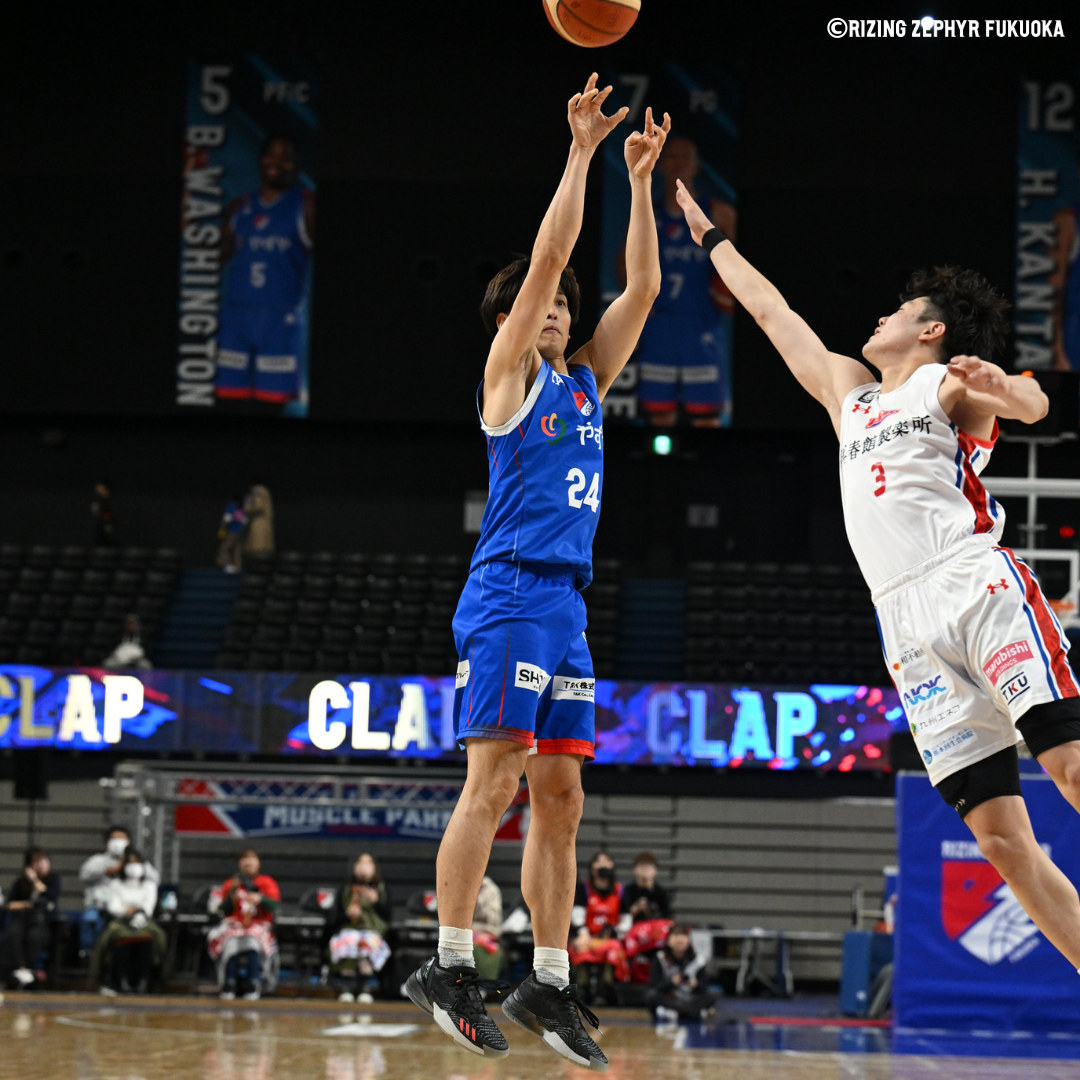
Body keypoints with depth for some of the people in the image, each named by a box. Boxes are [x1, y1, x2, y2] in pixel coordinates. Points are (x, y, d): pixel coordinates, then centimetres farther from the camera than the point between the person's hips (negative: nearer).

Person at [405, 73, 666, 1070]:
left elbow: (642, 287, 17)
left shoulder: (588, 381, 21)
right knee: (494, 781, -13)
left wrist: (641, 181, 12)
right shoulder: (509, 373, 2)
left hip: (567, 604, 8)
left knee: (560, 798, 4)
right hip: (509, 593, -7)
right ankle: (449, 966, -11)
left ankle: (549, 986, 5)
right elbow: (548, 256, -7)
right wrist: (581, 152, -6)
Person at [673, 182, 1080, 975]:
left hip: (978, 584, -5)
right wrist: (711, 239, 47)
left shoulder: (950, 383, 10)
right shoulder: (849, 389, 30)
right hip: (910, 626, 5)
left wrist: (999, 387, -33)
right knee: (1001, 837, -6)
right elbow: (771, 312, 40)